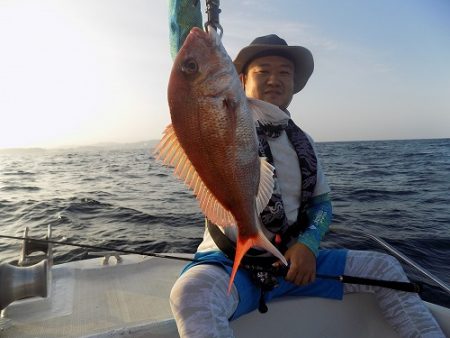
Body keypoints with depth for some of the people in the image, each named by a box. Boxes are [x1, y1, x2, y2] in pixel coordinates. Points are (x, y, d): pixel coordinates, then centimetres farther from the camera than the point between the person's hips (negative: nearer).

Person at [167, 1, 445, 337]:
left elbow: (321, 201, 11)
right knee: (191, 291, -38)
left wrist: (308, 244, -7)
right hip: (229, 264, -4)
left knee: (383, 267, 2)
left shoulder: (302, 142, 8)